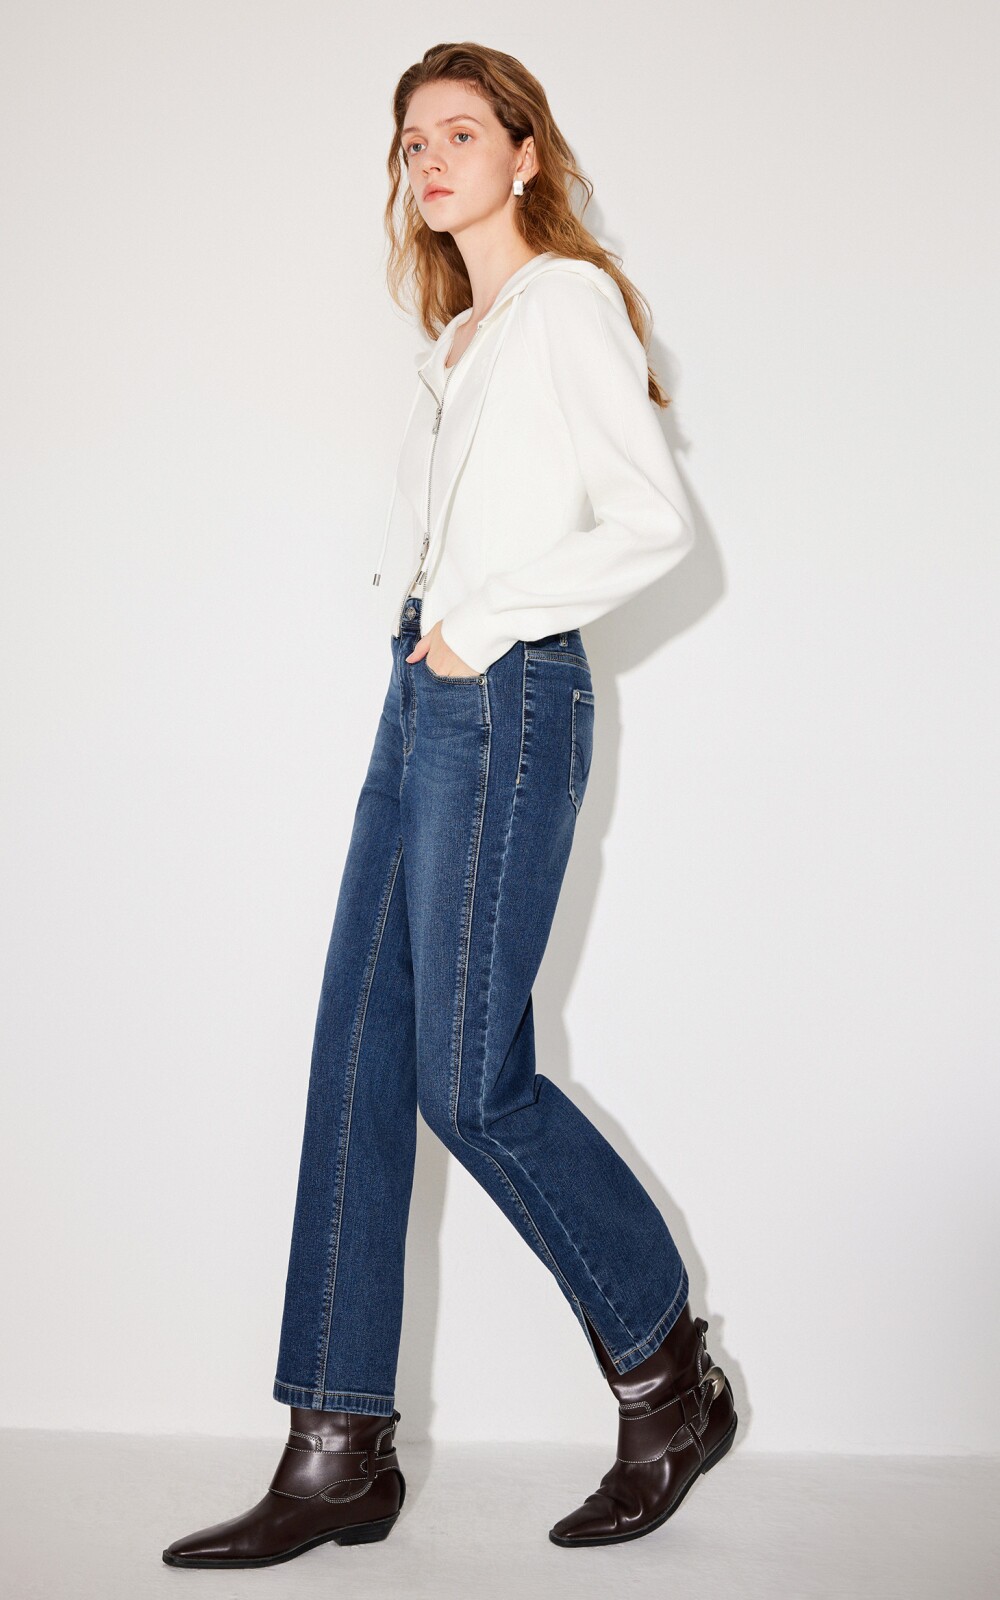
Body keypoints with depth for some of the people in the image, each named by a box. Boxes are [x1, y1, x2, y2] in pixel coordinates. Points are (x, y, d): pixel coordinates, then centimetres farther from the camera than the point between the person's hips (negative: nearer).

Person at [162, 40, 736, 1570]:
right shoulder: (462, 337, 21)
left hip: (505, 704, -9)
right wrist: (433, 650, 9)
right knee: (360, 1060, 3)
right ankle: (340, 1455, 9)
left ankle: (671, 1378, 14)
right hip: (427, 701, 9)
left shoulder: (567, 301, -4)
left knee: (472, 1082, -7)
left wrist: (483, 628, -12)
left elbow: (655, 521, -14)